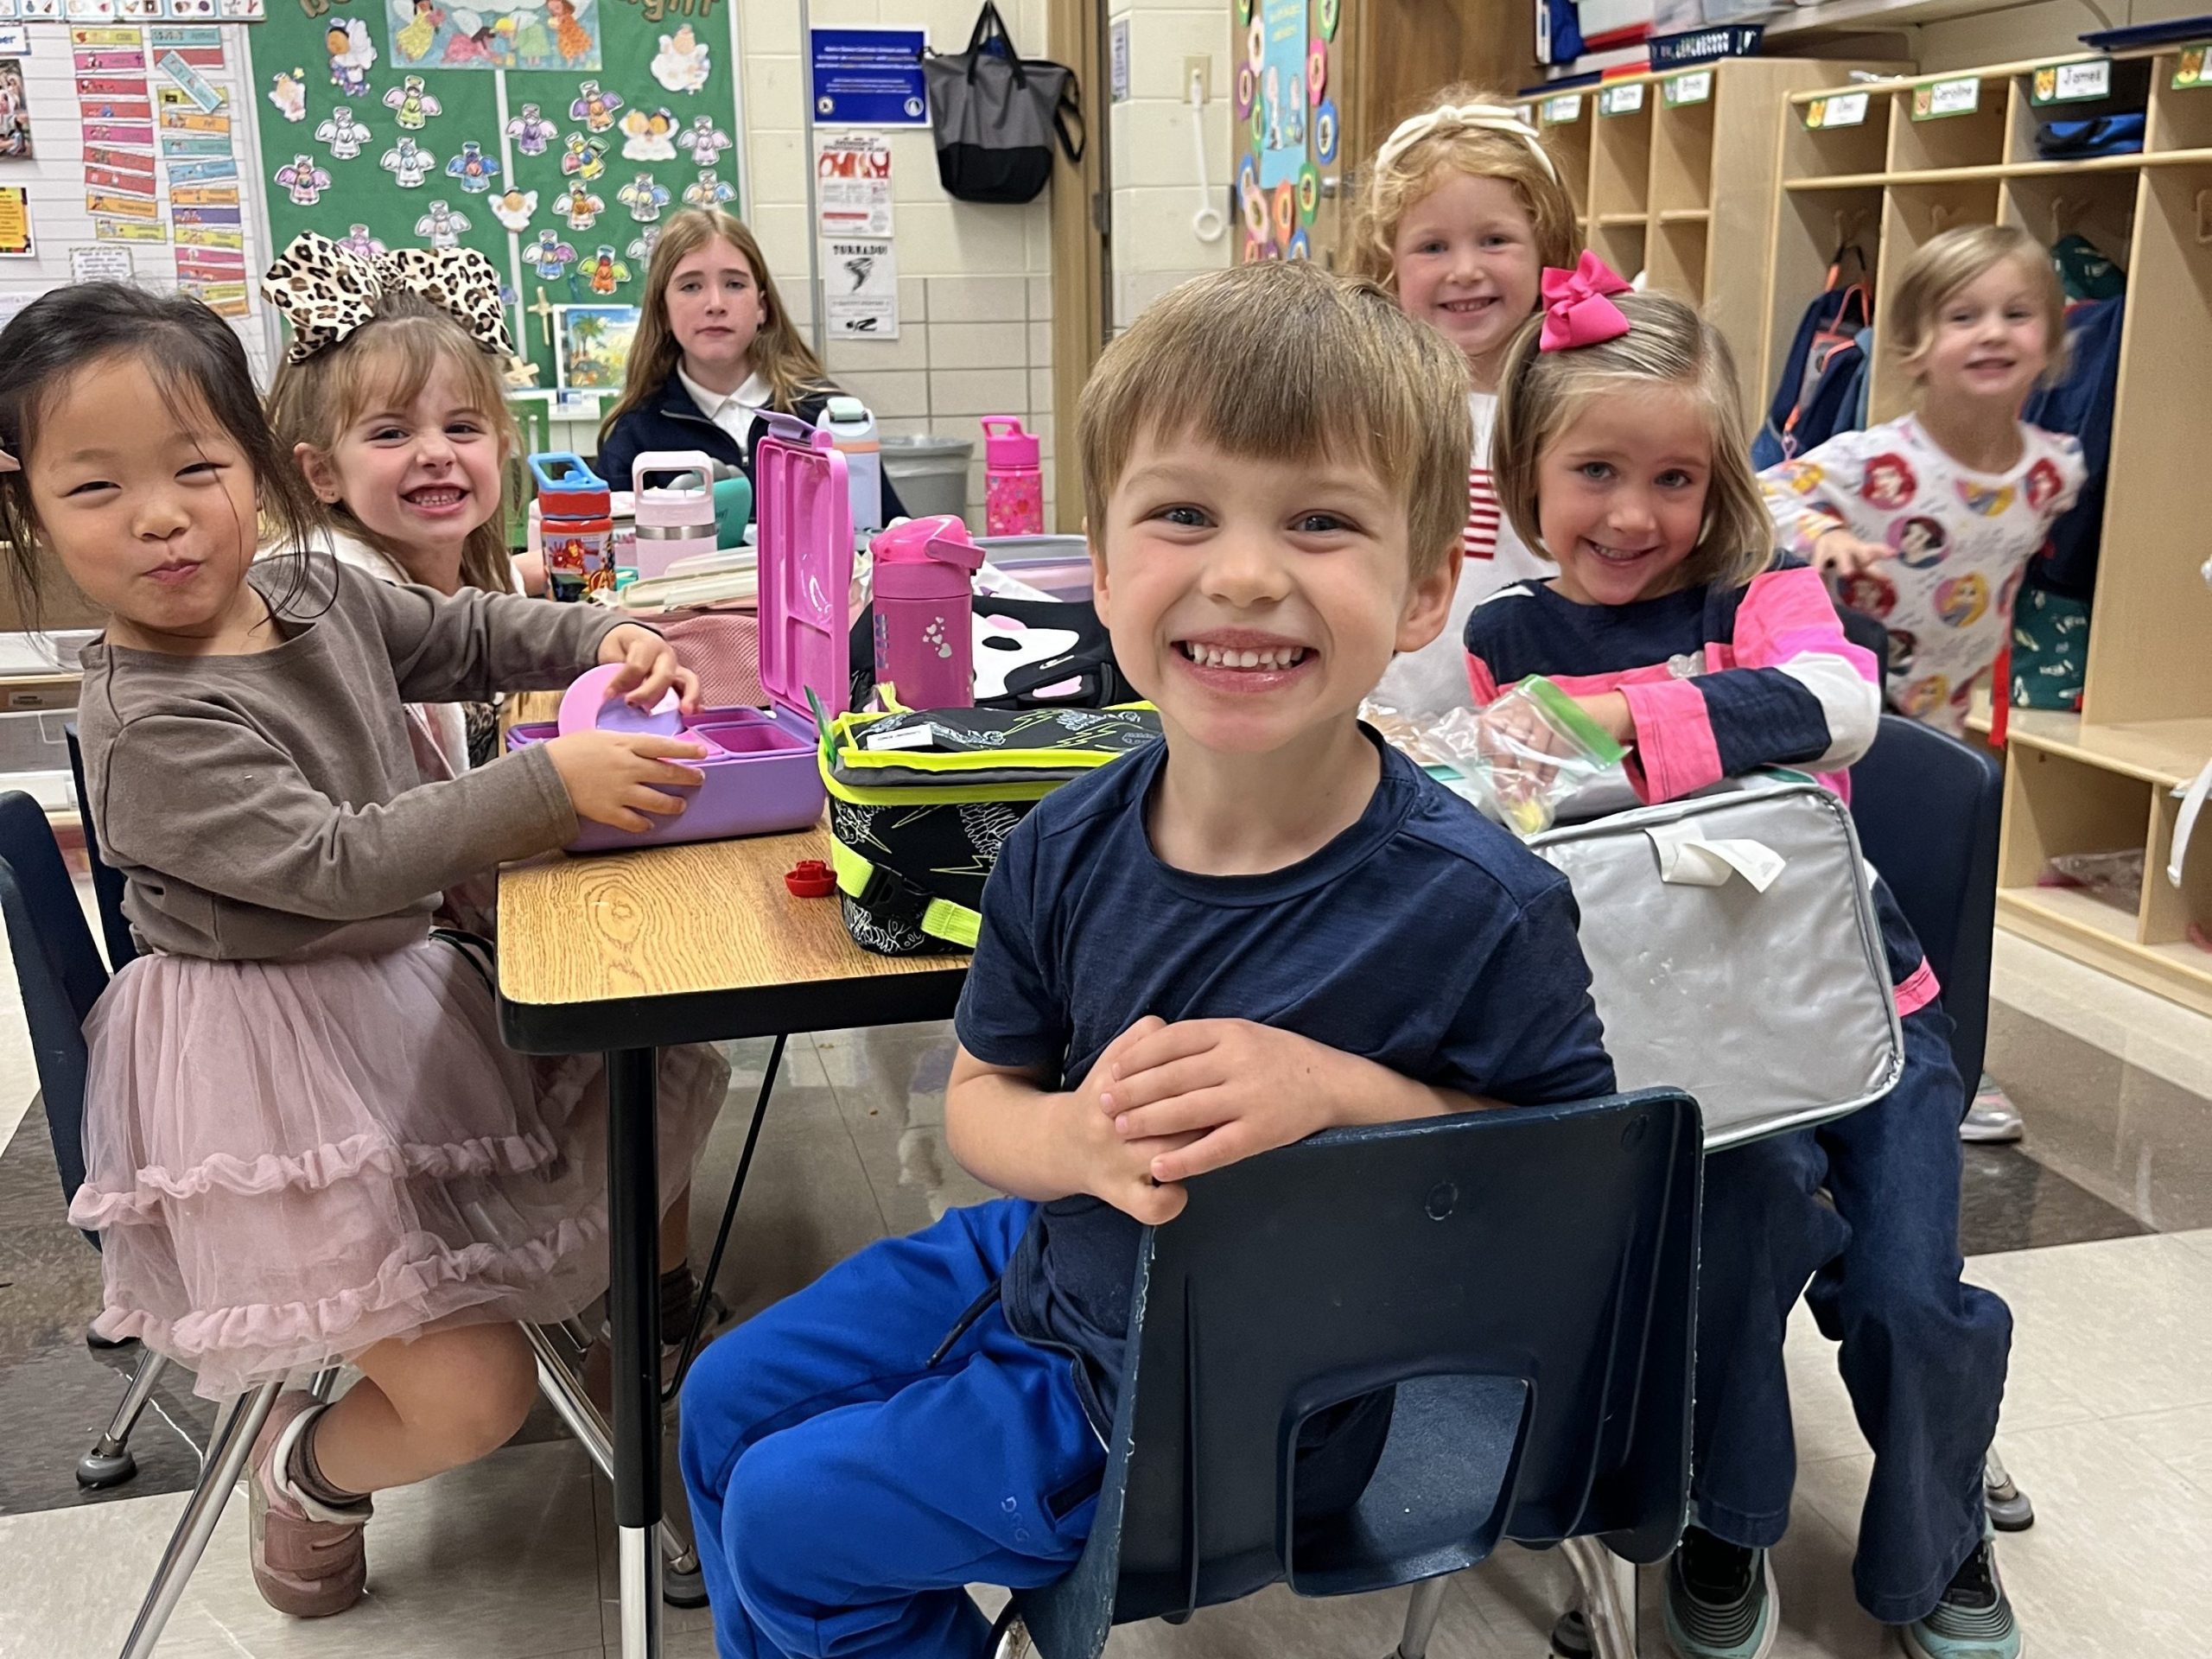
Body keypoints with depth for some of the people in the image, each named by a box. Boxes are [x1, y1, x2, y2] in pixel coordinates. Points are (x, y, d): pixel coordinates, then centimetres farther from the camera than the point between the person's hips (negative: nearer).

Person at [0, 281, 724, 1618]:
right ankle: (311, 1472, 25)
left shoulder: (318, 595, 0)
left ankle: (625, 1314, 37)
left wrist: (604, 641, -4)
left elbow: (469, 634, 14)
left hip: (407, 982, 8)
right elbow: (335, 864, -29)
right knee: (474, 1400, -9)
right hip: (277, 1054, -8)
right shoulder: (152, 729, -23)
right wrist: (553, 784, -33)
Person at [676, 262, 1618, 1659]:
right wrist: (1081, 1136, -27)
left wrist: (1339, 1090, -33)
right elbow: (980, 1100, -3)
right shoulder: (1071, 850, -13)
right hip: (1062, 1262, 6)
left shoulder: (1478, 906, -28)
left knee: (786, 1519, 0)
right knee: (727, 1403, 18)